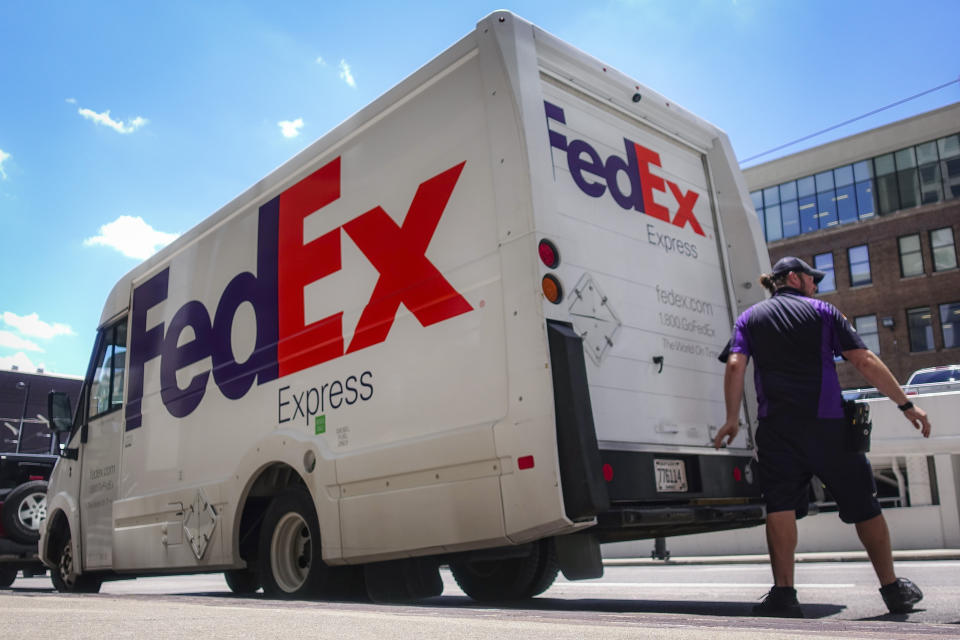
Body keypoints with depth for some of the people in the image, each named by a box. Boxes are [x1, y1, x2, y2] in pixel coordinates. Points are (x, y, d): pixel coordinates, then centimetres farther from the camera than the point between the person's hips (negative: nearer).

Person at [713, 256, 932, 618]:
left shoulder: (750, 318, 12)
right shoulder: (822, 311, 8)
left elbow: (735, 366, -3)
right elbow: (865, 361, 1)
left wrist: (732, 419, 1)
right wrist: (906, 405, 5)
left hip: (776, 427, 1)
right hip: (828, 424, 0)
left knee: (780, 505, -4)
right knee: (864, 506, 12)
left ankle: (784, 593, -13)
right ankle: (893, 589, 22)